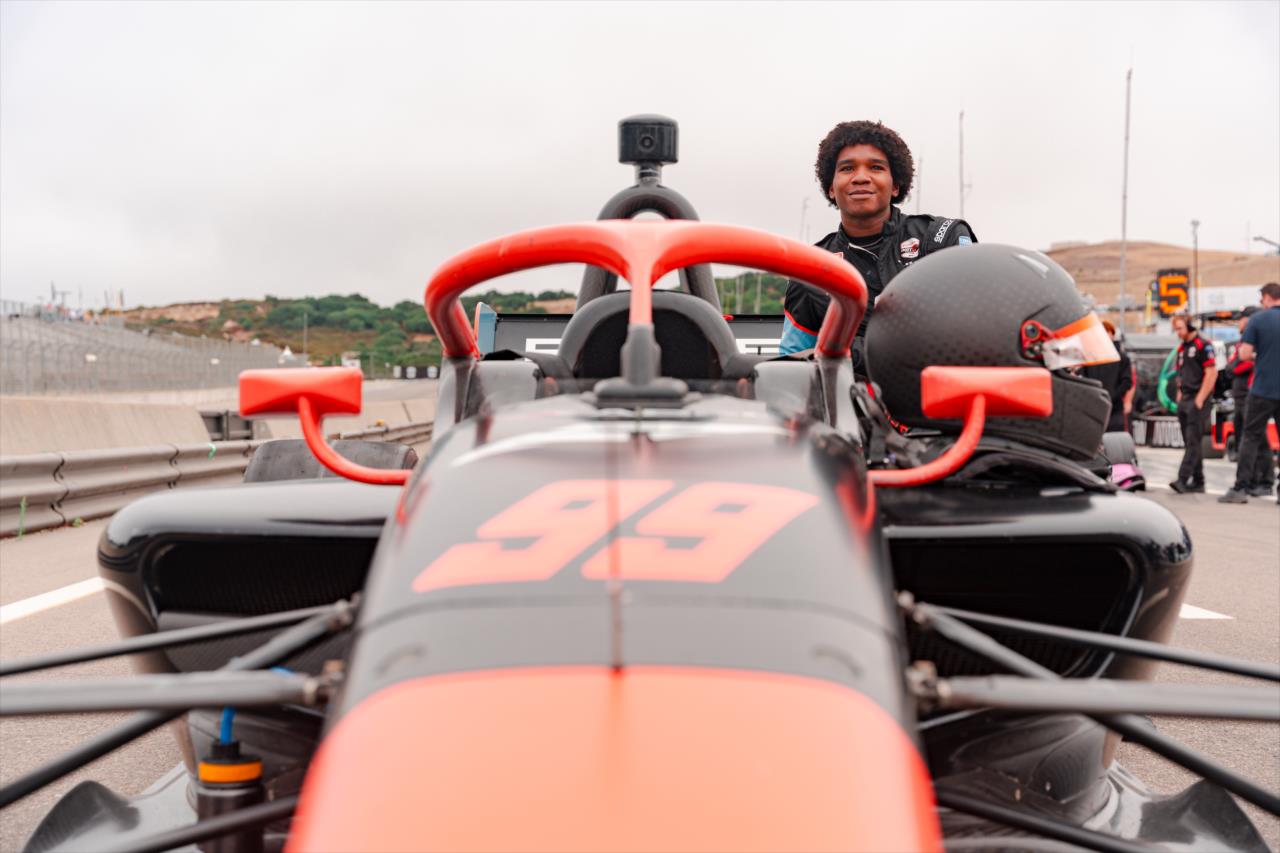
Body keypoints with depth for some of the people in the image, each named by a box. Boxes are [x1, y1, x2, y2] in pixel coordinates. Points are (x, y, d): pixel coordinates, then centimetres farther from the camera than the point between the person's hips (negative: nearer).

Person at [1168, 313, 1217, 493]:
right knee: (1190, 443, 9)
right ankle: (1198, 482, 14)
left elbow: (1212, 373, -14)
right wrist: (1180, 395, 12)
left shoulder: (1203, 345, -8)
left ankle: (1183, 479, -19)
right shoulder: (1181, 348, 18)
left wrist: (1200, 399, -16)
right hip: (1184, 401, 9)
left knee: (1192, 441, -12)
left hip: (1197, 400, -9)